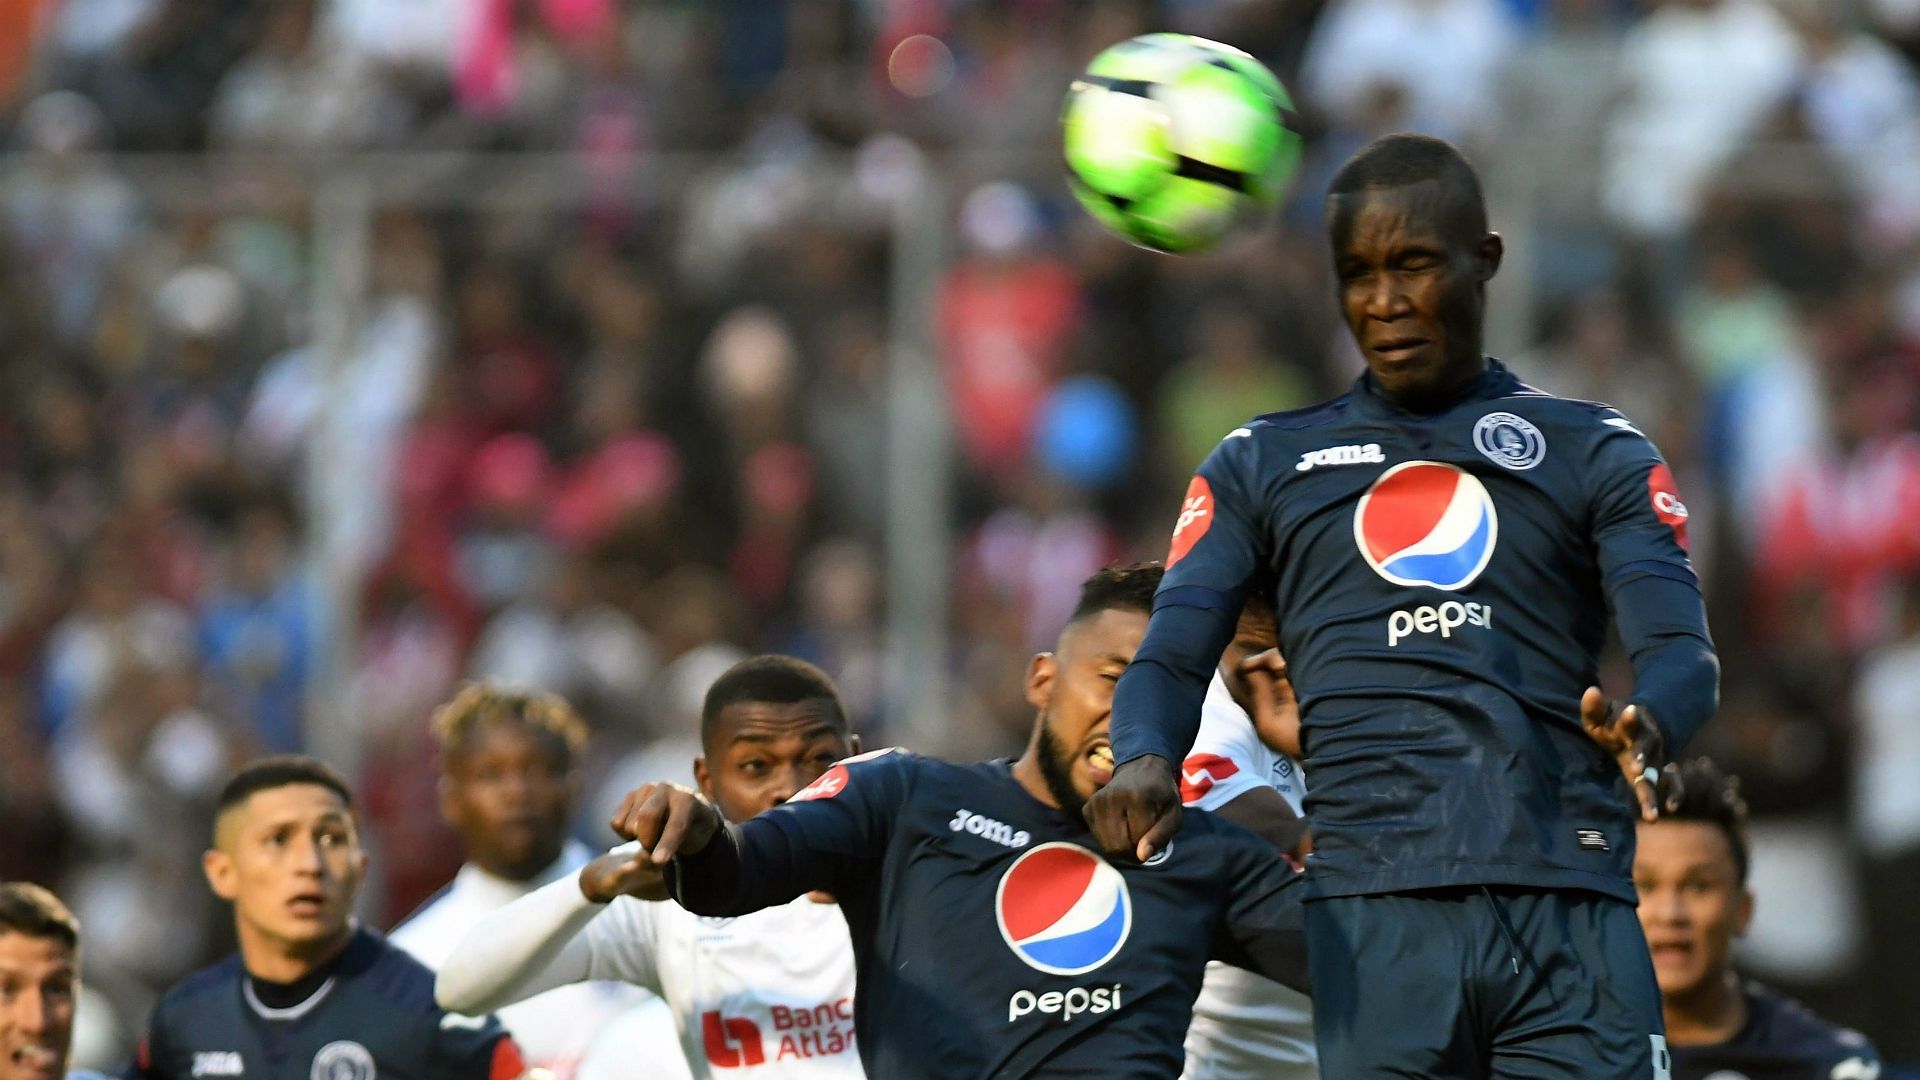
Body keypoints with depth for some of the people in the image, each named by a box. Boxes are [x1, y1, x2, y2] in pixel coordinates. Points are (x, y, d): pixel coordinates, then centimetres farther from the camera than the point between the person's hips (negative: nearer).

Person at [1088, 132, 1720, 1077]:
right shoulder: (1262, 467, 21)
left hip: (1572, 908, 0)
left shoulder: (1597, 456, 17)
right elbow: (1171, 658, 11)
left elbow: (1680, 651, 4)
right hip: (1378, 916, 0)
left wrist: (1648, 727, -22)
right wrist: (1143, 762, -14)